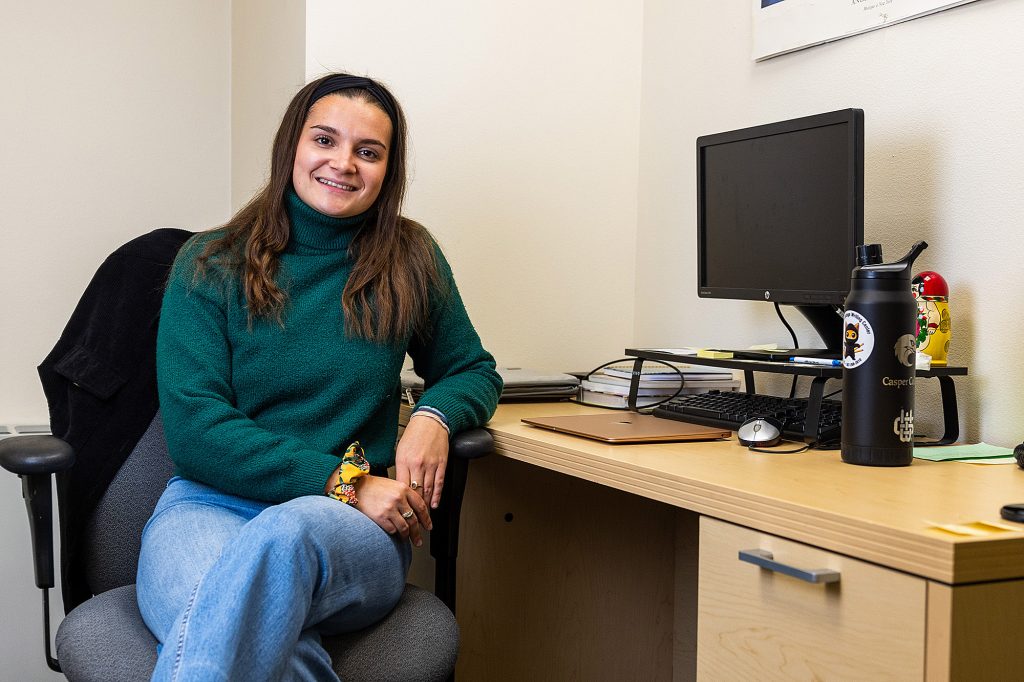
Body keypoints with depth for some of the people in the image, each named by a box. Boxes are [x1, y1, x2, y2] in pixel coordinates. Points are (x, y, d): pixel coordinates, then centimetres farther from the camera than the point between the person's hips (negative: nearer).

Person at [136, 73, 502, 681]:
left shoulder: (410, 261, 11)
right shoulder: (210, 266, 6)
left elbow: (475, 372, 24)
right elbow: (196, 430, -3)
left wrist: (434, 416, -2)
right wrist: (342, 480, -13)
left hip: (356, 526, 2)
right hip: (210, 503, -1)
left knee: (285, 534, -38)